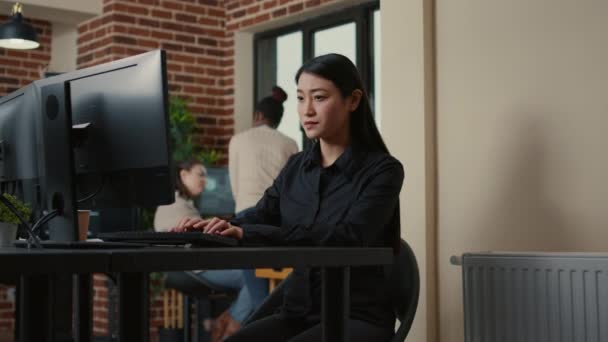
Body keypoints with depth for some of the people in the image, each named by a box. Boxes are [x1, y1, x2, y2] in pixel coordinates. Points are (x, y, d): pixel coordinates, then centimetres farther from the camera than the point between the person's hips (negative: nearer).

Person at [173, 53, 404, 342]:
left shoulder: (382, 170, -8)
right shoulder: (297, 167, 12)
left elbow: (348, 237, -24)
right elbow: (259, 218, 4)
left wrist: (248, 233, -33)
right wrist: (215, 227, -21)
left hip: (357, 318, -5)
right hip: (298, 312, 5)